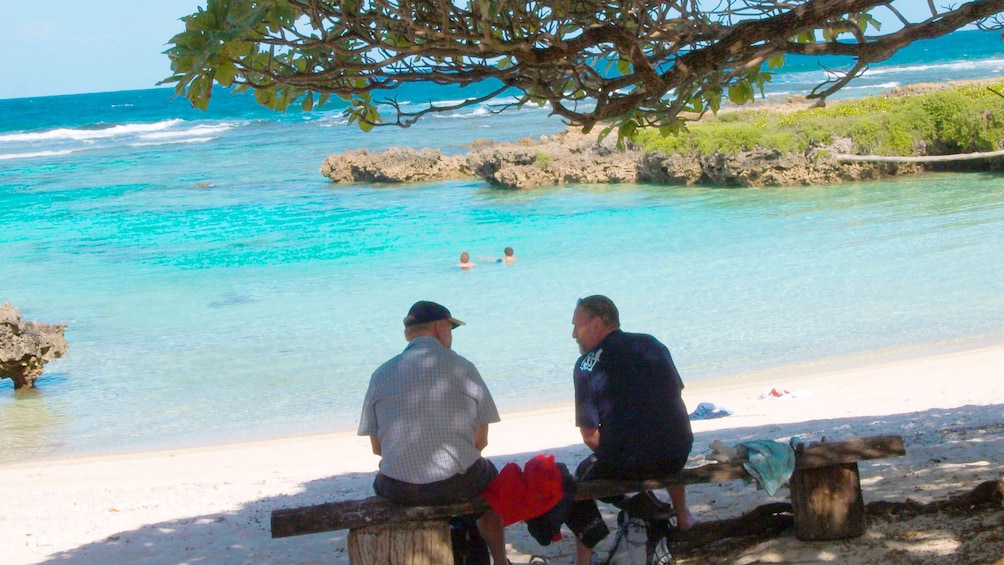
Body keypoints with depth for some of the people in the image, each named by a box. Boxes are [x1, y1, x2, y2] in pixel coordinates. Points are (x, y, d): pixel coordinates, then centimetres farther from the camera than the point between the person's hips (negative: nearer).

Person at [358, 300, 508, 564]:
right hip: (459, 486, -1)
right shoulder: (463, 368, -2)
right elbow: (480, 441, 0)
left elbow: (377, 447, 6)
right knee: (488, 475, 33)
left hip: (400, 493, 1)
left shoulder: (381, 375, 3)